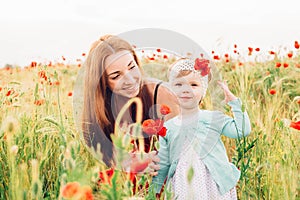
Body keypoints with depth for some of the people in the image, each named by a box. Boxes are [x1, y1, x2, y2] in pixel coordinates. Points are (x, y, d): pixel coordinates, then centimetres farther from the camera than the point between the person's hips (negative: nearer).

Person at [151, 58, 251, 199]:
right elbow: (163, 164, 12)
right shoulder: (168, 128, 5)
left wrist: (234, 102, -7)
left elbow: (242, 130, -8)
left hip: (215, 188, -1)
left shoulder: (213, 118, 0)